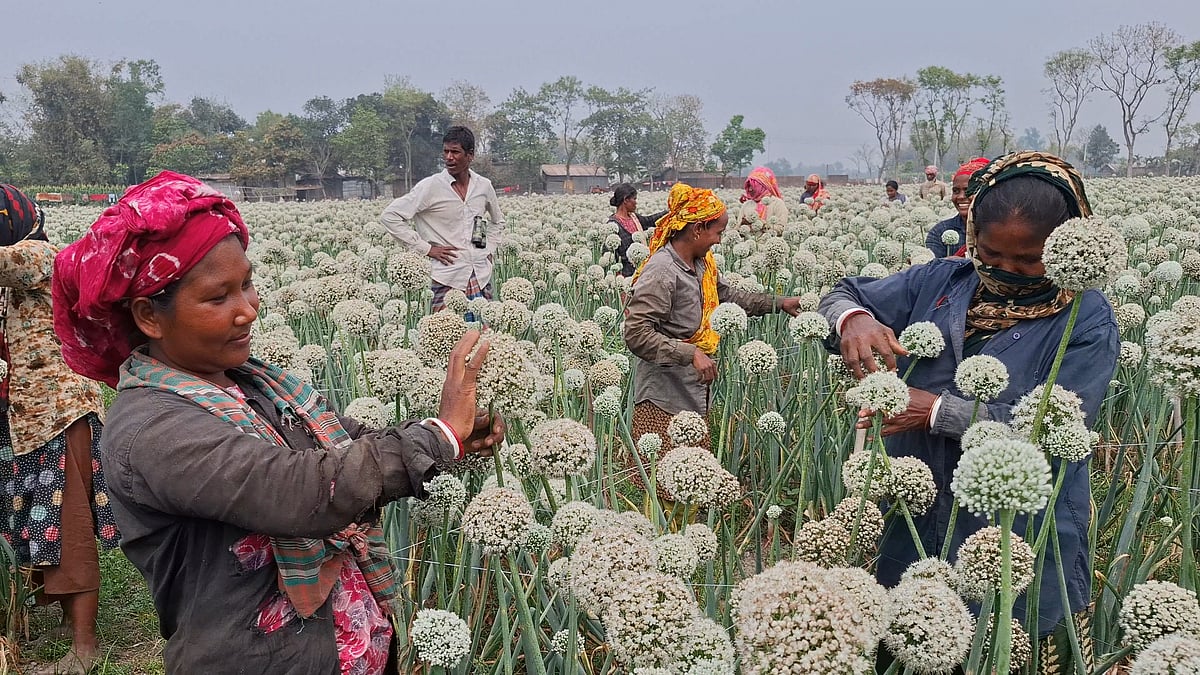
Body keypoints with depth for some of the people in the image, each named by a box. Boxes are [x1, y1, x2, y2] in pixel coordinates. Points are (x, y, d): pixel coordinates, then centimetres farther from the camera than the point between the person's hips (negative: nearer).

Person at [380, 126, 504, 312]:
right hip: (446, 279, -5)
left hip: (481, 276, 5)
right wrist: (425, 248, -11)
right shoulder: (431, 186, -7)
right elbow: (389, 216, -11)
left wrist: (490, 249, 13)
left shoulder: (483, 186, 8)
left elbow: (497, 221, 29)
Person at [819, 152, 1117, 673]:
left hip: (1021, 543, -3)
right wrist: (854, 320, -19)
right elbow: (842, 294, 6)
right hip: (913, 519, 4)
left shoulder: (1085, 319, -10)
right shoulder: (941, 281, 0)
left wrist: (937, 410, -24)